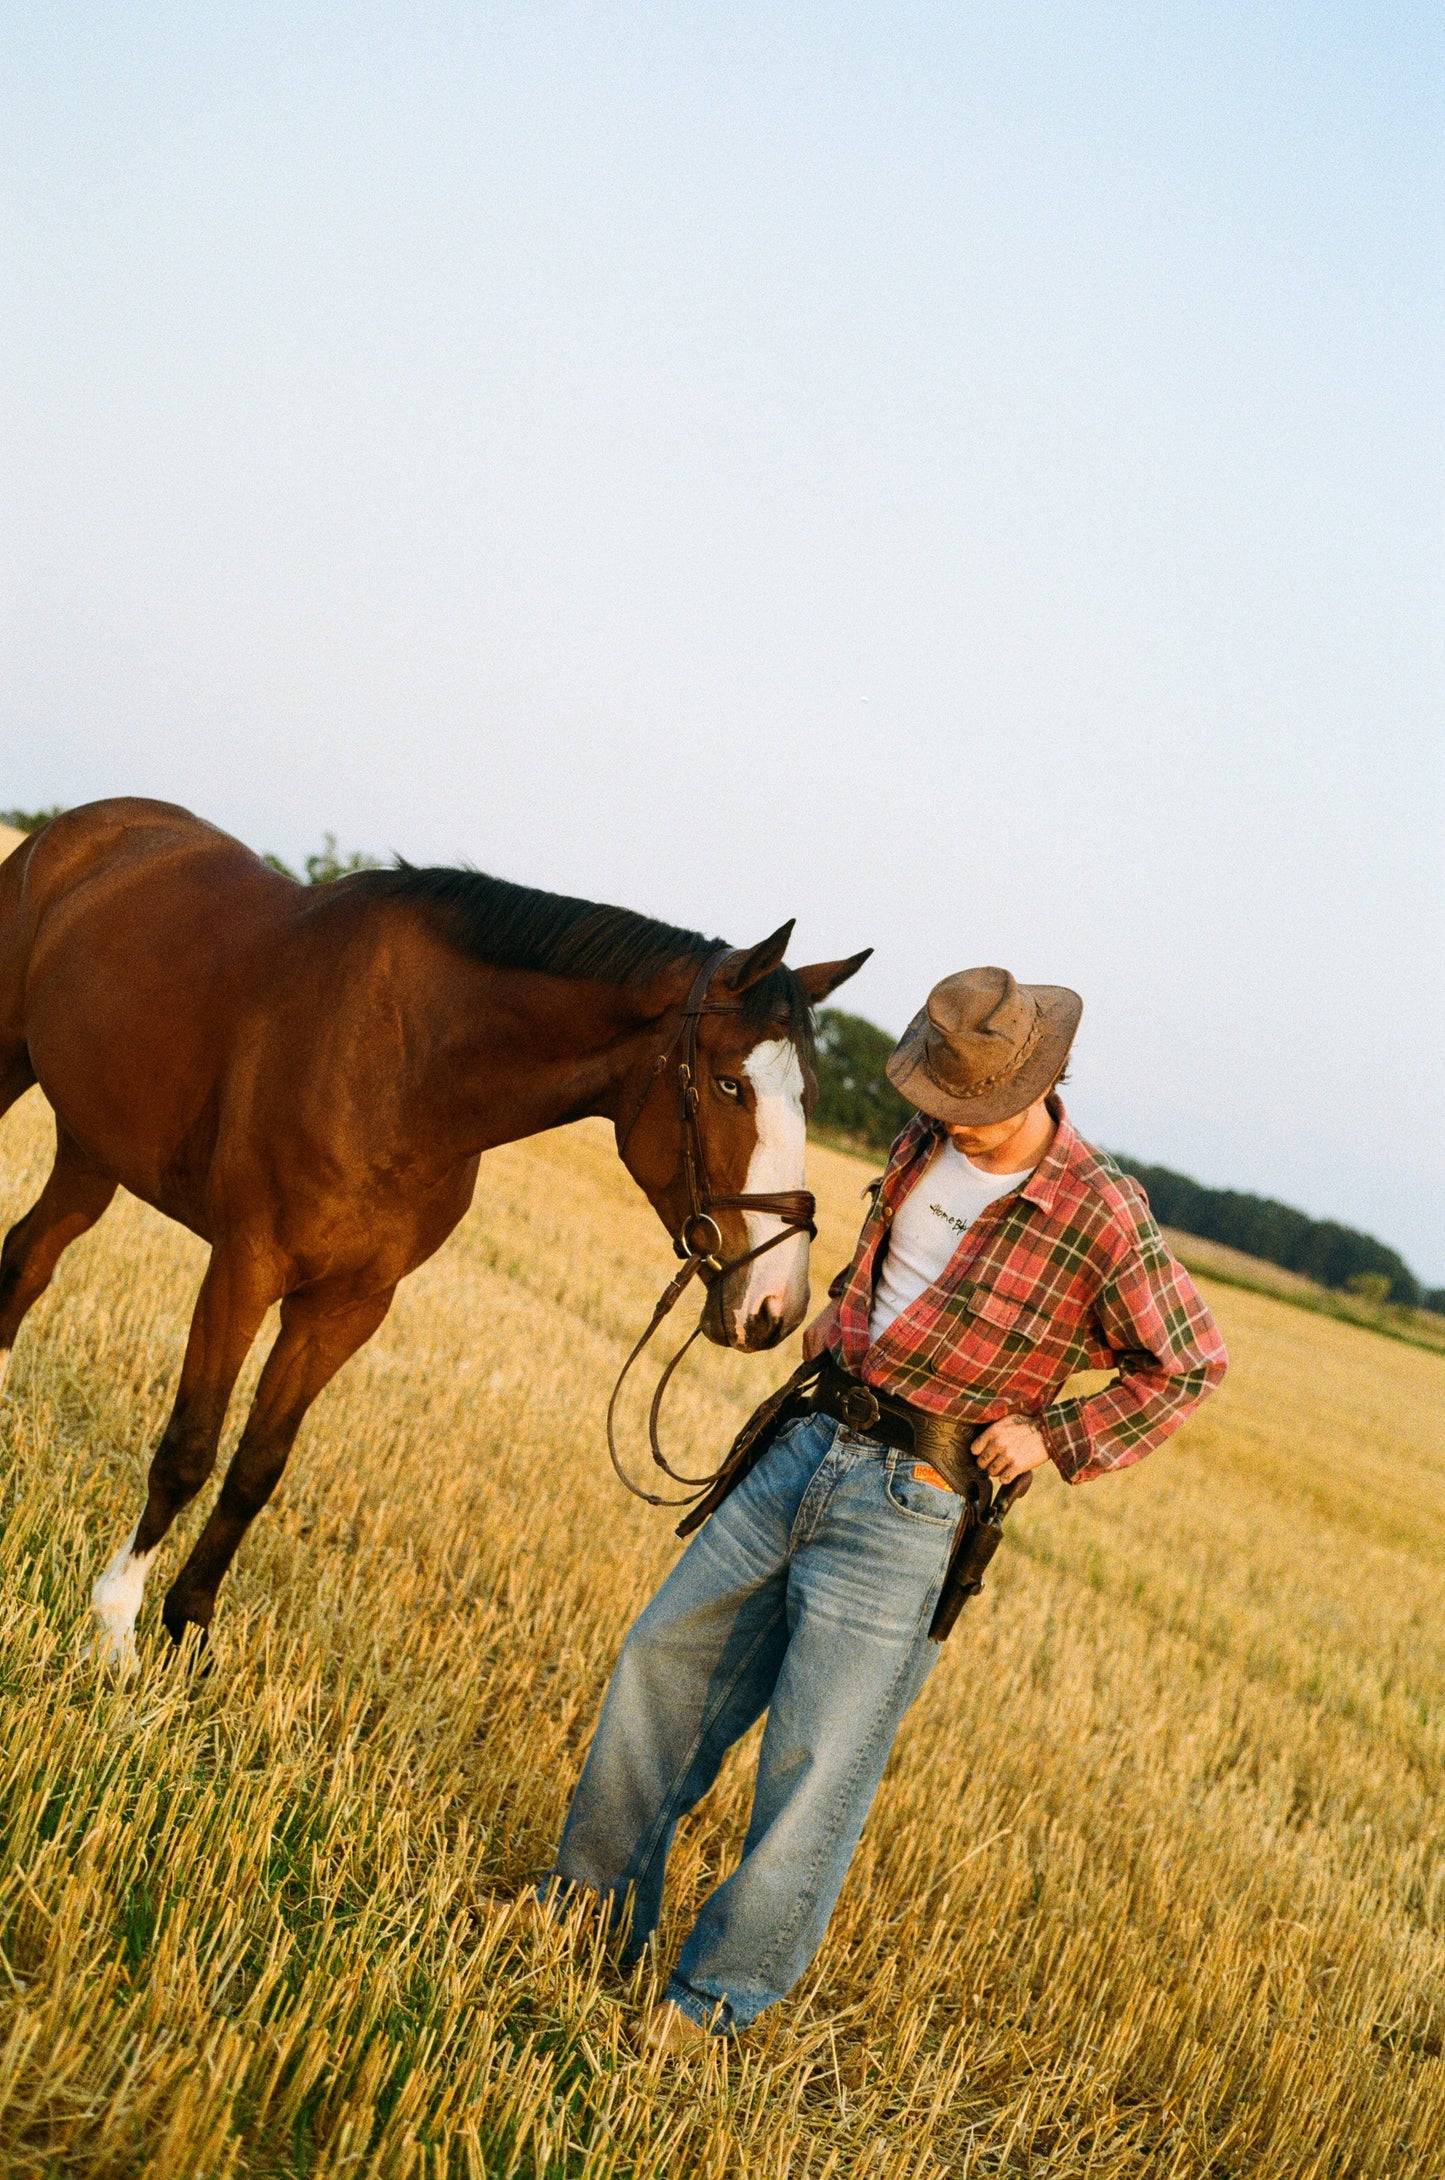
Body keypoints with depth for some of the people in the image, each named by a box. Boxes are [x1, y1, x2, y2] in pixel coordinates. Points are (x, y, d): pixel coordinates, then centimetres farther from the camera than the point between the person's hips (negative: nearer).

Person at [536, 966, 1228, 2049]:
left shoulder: (1102, 1217, -15)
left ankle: (715, 1999, 12)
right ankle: (597, 1902, 29)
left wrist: (1056, 1434, -10)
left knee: (815, 1765, -4)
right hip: (806, 1443, 7)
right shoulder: (932, 1140, 5)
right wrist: (843, 1317, 11)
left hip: (906, 1506, -7)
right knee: (663, 1664, 11)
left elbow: (1192, 1363, -5)